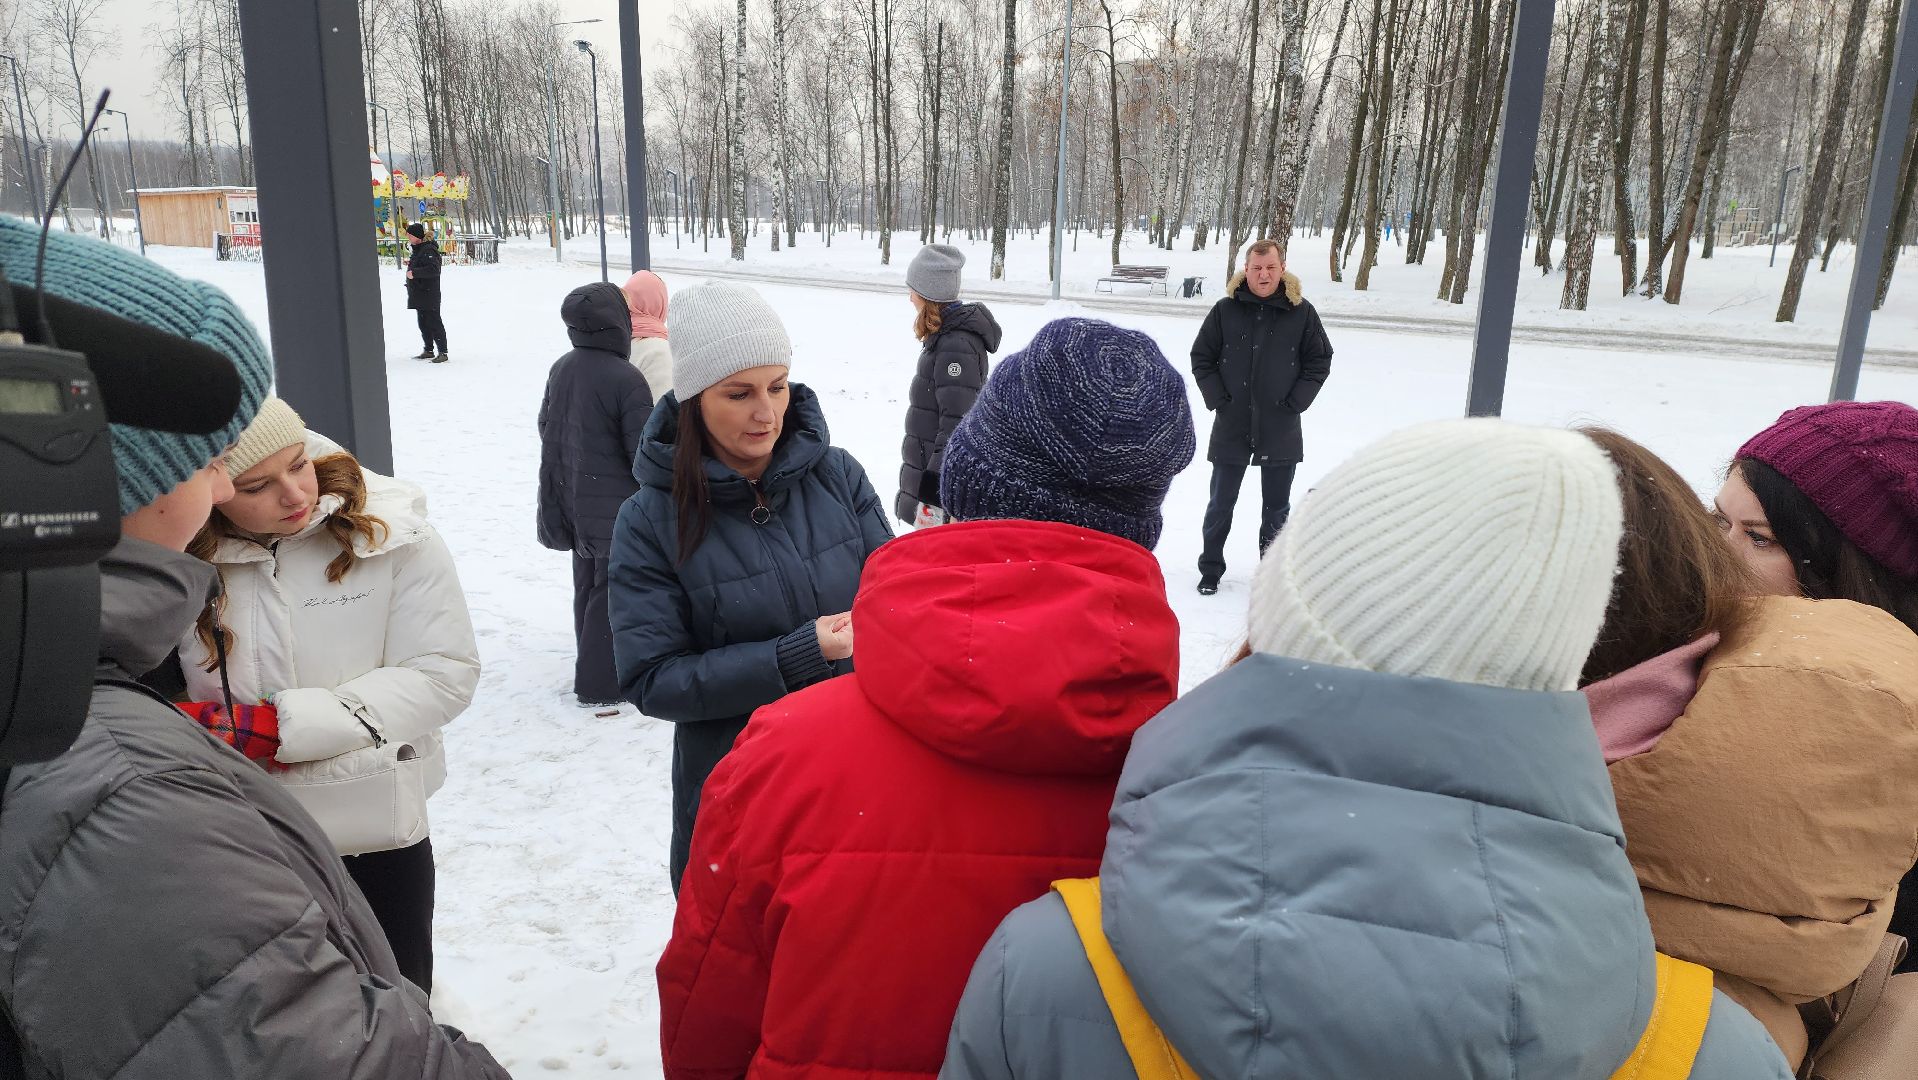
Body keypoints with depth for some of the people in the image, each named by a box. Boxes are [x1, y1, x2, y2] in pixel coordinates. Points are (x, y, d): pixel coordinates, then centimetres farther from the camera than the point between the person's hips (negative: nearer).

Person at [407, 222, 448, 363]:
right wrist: (411, 263, 13)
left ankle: (442, 352, -5)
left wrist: (414, 272, -26)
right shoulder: (418, 249, 16)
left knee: (434, 323, -8)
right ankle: (428, 350, 24)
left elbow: (433, 269, -26)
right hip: (419, 294, 10)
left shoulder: (428, 250, -16)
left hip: (429, 294, -10)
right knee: (423, 323, 15)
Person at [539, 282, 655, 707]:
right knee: (613, 591, 3)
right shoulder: (627, 379, -21)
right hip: (617, 507, -7)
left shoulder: (560, 369, 2)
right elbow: (644, 449, -18)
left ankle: (593, 661, 33)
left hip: (573, 501, 8)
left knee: (587, 584, 19)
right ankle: (601, 683, 9)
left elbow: (547, 429, 13)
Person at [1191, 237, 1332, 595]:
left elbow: (1320, 361, 5)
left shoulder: (1301, 311, -2)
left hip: (1280, 429, 0)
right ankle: (1210, 569, 22)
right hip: (1231, 425, 0)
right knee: (1221, 504, 8)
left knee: (1276, 507, 11)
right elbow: (1201, 358, 4)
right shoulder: (1226, 309, -2)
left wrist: (1295, 403, -5)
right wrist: (1218, 399, -6)